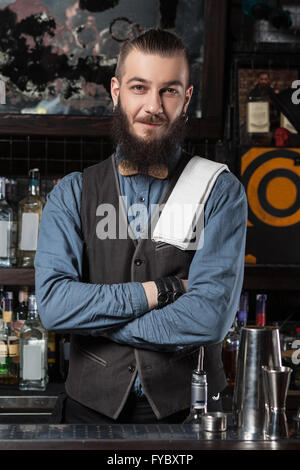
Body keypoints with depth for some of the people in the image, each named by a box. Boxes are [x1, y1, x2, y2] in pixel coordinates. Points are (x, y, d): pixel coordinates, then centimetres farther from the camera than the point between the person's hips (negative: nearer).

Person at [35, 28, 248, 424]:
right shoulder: (71, 194, 2)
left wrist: (95, 322, -11)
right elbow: (53, 303, -12)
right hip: (90, 409, 2)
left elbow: (210, 317, -17)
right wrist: (161, 290, -16)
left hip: (185, 411, -1)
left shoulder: (220, 193, -5)